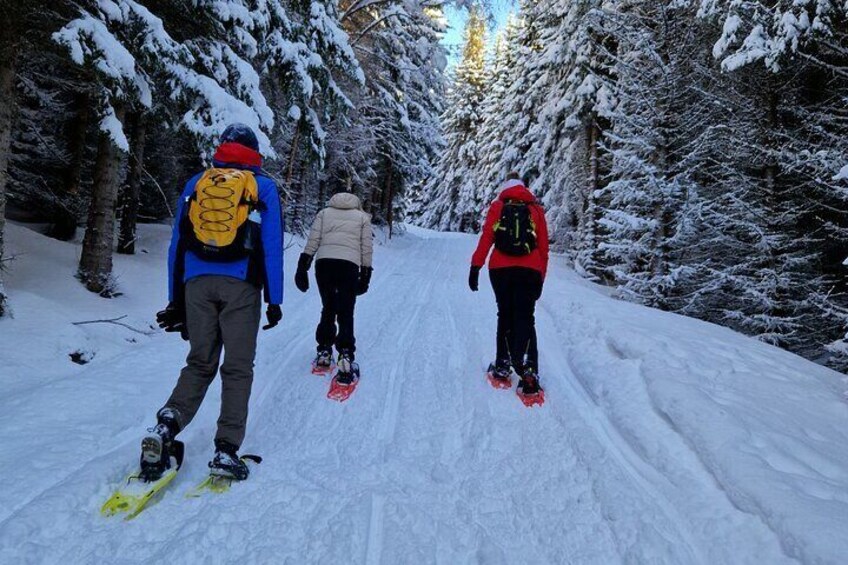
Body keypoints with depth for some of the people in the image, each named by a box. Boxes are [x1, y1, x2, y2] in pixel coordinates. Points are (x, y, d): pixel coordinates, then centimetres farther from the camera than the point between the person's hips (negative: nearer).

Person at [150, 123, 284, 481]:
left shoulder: (196, 183, 14)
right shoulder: (263, 187, 5)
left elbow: (177, 244, 12)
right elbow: (272, 247, -2)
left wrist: (175, 300, 17)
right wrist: (274, 300, 2)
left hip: (198, 284, 3)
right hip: (240, 286, -3)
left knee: (200, 363, 13)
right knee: (238, 368, 3)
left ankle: (168, 424, -8)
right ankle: (226, 450, -1)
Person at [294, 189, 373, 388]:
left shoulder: (324, 213, 21)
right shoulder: (362, 217, 20)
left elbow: (313, 240, 9)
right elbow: (367, 248, 12)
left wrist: (303, 265, 8)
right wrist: (365, 275, 14)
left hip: (324, 262, 2)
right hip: (349, 265, -1)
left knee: (328, 309, 18)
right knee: (346, 314, 2)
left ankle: (324, 353, 19)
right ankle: (345, 358, -12)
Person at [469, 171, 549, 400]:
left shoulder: (497, 207, 10)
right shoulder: (536, 210, 13)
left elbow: (486, 238, 0)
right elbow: (544, 247, 10)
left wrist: (475, 267, -2)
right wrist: (541, 278, 14)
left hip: (500, 270, 0)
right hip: (530, 271, 0)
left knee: (505, 316, 14)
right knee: (525, 319, -1)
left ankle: (502, 366, 15)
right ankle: (528, 368, -18)